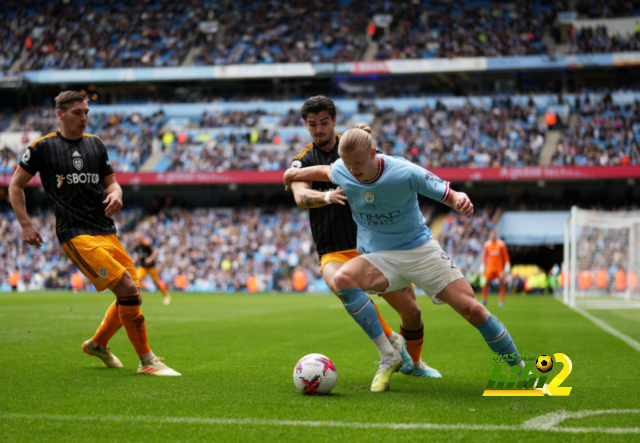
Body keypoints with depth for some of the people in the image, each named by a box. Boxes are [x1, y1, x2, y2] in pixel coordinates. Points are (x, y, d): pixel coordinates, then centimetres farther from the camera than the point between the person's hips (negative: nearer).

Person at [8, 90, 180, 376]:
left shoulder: (95, 144, 14)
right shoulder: (44, 147, 0)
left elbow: (110, 181, 22)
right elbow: (15, 185, 7)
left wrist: (116, 194, -2)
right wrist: (25, 225, -1)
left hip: (106, 231, 7)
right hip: (76, 235, -7)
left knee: (131, 295, 6)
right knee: (128, 289, -18)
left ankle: (98, 343, 31)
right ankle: (146, 361, -9)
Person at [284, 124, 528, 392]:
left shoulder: (405, 173, -21)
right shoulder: (341, 171, -10)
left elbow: (447, 194, -15)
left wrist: (460, 200, -36)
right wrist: (296, 174, 25)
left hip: (419, 249, -2)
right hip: (377, 257, 3)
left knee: (471, 309, -12)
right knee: (342, 279, -30)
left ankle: (518, 369, 8)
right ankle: (389, 357, -23)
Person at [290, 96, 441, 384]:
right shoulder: (302, 161, 6)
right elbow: (300, 196, -15)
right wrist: (327, 196, -35)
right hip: (334, 253, -1)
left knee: (411, 310, -1)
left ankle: (415, 363, 31)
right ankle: (390, 341, -14)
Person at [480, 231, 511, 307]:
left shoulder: (501, 244, -5)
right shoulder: (487, 245, 4)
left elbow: (506, 256, 0)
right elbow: (485, 256, 14)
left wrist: (507, 266, -4)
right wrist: (482, 266, 12)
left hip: (500, 266, -2)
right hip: (490, 266, 2)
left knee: (502, 282, -6)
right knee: (486, 282, -6)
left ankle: (502, 301, 1)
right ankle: (484, 300, 6)